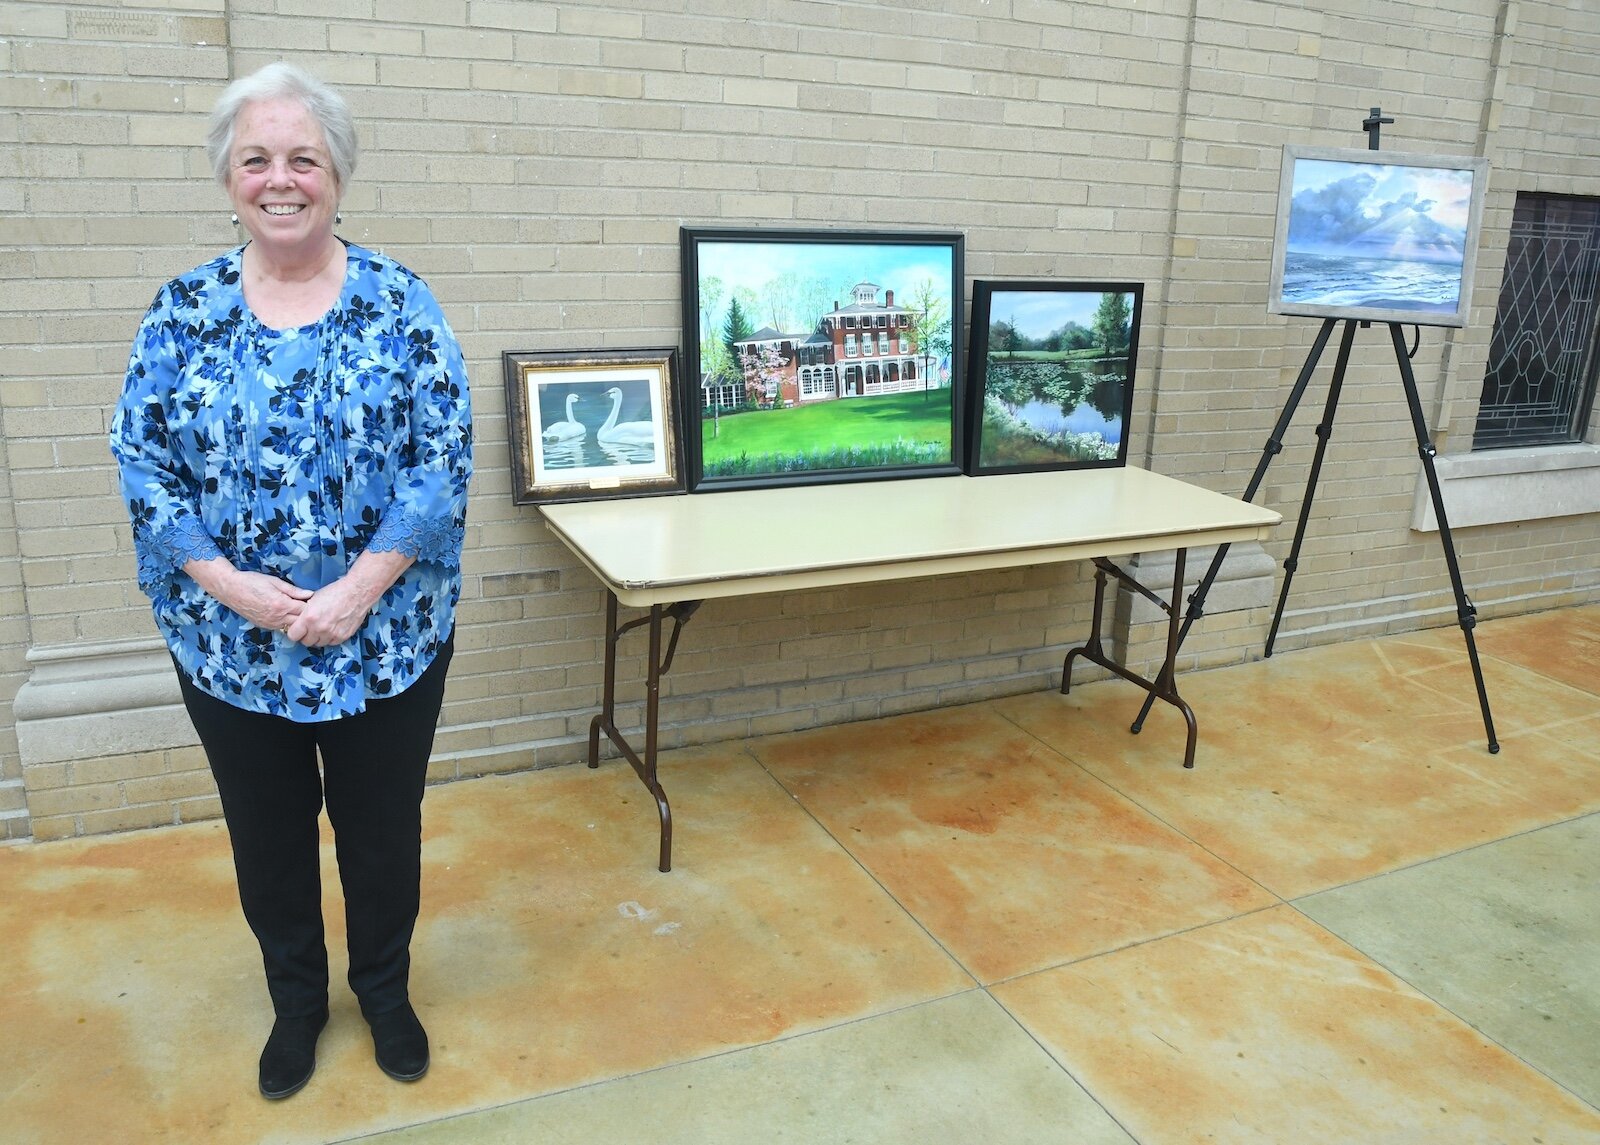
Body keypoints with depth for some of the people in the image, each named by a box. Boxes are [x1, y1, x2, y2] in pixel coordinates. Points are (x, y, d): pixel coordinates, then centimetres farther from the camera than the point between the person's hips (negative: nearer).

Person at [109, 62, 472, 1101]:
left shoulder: (400, 303, -6)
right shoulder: (185, 310, 0)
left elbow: (444, 458, -11)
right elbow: (143, 461, -2)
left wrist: (360, 589, -18)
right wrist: (233, 586, -15)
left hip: (387, 636, -1)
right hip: (230, 644, 2)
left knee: (382, 827, 15)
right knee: (267, 833, 18)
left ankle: (385, 987, 41)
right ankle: (296, 999, 43)